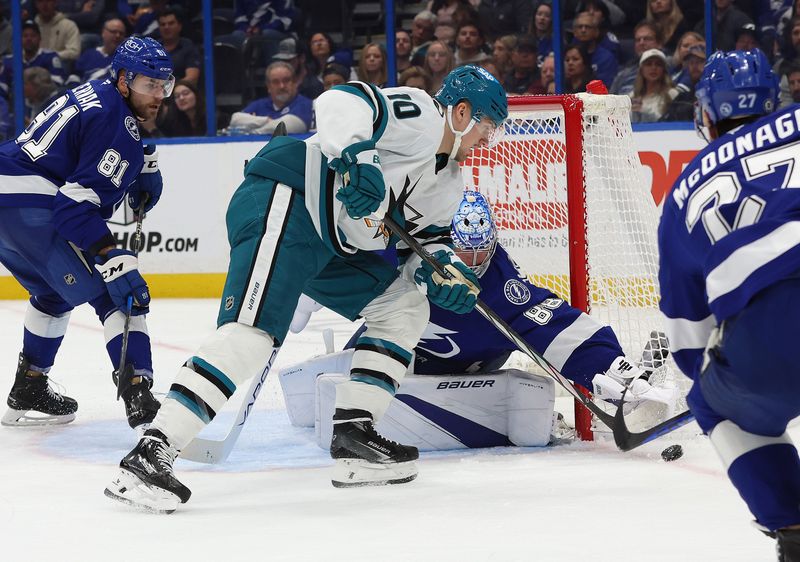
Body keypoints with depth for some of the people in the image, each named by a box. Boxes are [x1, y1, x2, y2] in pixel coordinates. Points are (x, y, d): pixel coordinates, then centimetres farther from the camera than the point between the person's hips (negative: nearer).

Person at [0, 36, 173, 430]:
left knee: (53, 293, 30)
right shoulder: (113, 121, -12)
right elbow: (77, 205, -20)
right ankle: (140, 399, -22)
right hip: (33, 210, -10)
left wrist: (145, 167, 25)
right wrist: (118, 264, -26)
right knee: (112, 295, -10)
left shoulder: (96, 94, 18)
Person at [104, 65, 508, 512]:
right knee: (254, 332, -25)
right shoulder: (420, 114, -7)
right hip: (285, 202, -11)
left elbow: (429, 235, 26)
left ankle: (353, 431, 6)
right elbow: (342, 102, -20)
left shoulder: (447, 180, 23)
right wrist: (356, 155, -37)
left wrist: (439, 268, 3)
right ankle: (150, 453, -33)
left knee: (406, 308, 14)